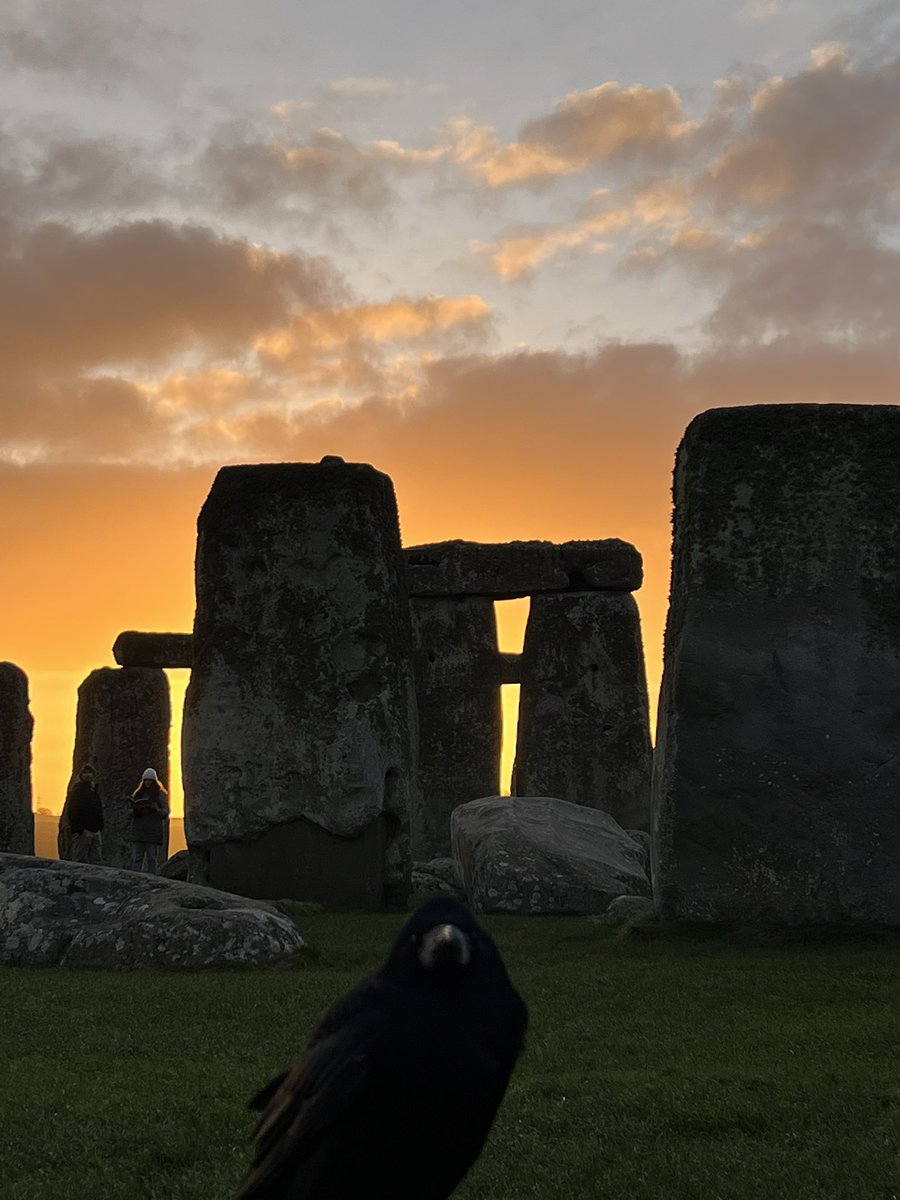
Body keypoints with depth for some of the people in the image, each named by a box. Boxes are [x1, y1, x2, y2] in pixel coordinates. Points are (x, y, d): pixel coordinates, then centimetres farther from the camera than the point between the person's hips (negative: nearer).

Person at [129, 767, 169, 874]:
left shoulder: (161, 794, 5)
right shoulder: (138, 793, 14)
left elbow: (165, 813, -1)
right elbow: (131, 812, 14)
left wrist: (156, 809, -21)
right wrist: (135, 810, -9)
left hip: (154, 832, -3)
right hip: (139, 830, 3)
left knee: (152, 859, -3)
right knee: (136, 858, -2)